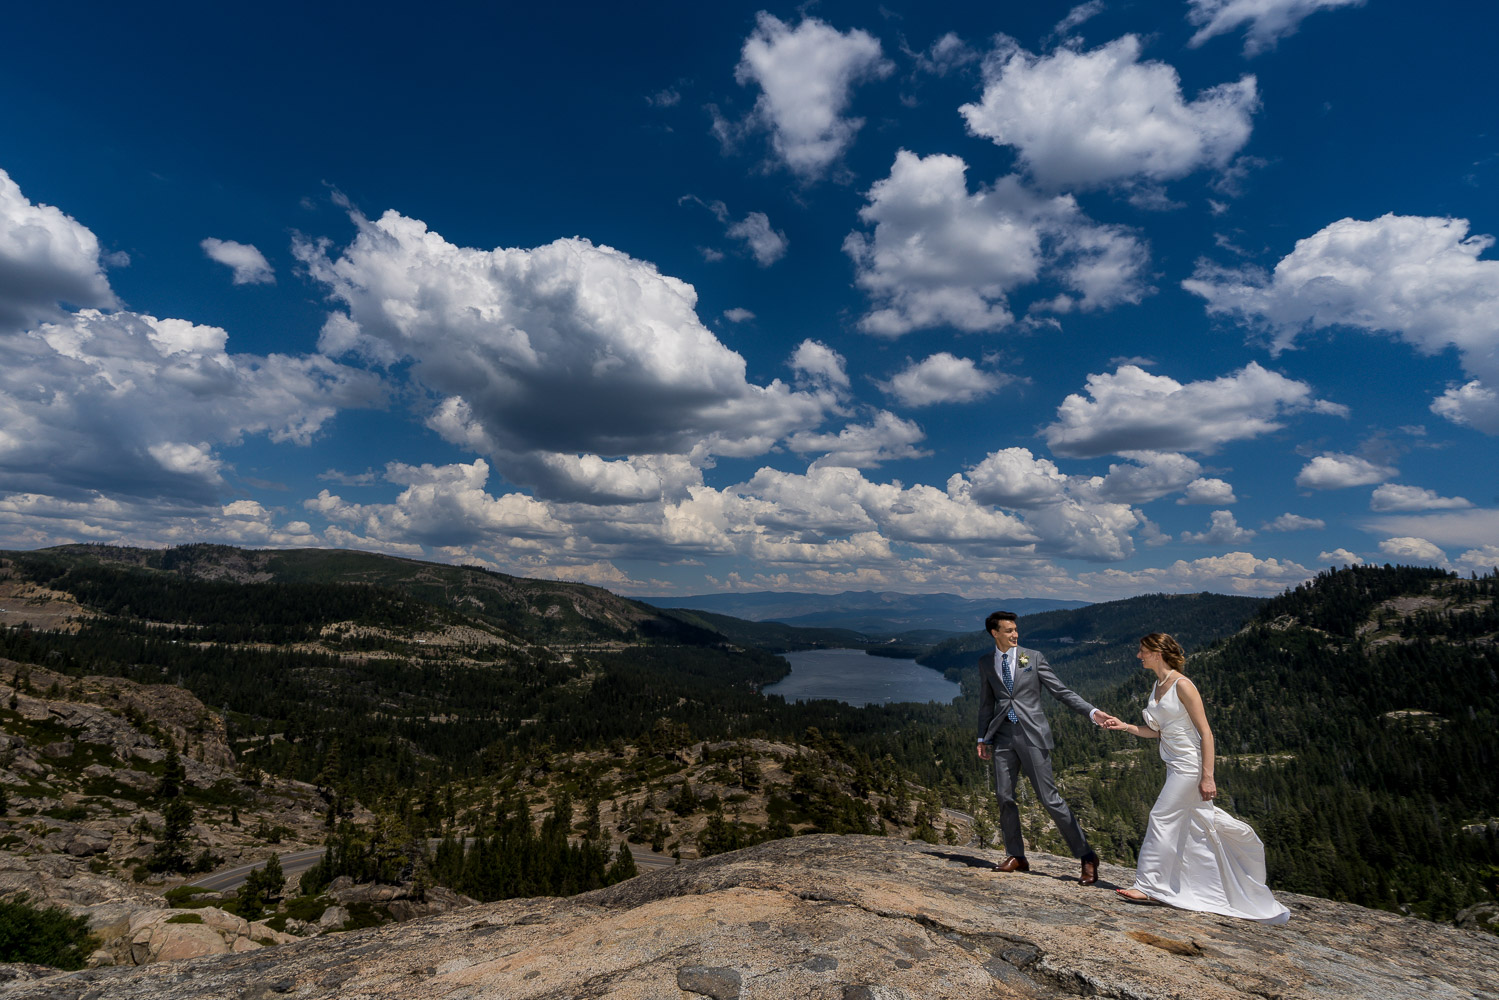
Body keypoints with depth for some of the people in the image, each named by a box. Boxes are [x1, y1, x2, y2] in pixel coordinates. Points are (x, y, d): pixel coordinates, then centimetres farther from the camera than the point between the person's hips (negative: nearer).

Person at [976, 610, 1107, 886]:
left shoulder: (1033, 657, 0)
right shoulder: (985, 663, 7)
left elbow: (1061, 691, 0)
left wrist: (1092, 712, -11)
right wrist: (983, 738, 13)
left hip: (1031, 734, -3)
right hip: (1003, 735, 3)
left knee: (1049, 797, -3)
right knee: (1004, 796, 4)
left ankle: (1086, 856, 11)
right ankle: (1016, 856, 21)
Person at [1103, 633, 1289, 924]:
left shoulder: (1182, 685, -16)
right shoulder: (1157, 687, 10)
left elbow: (1206, 733, -16)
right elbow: (1156, 732, 14)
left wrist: (1207, 776, -19)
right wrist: (1124, 726, 1)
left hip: (1189, 765, -9)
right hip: (1174, 766, 9)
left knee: (1162, 819, -7)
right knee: (1200, 821, 15)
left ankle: (1149, 886, 0)